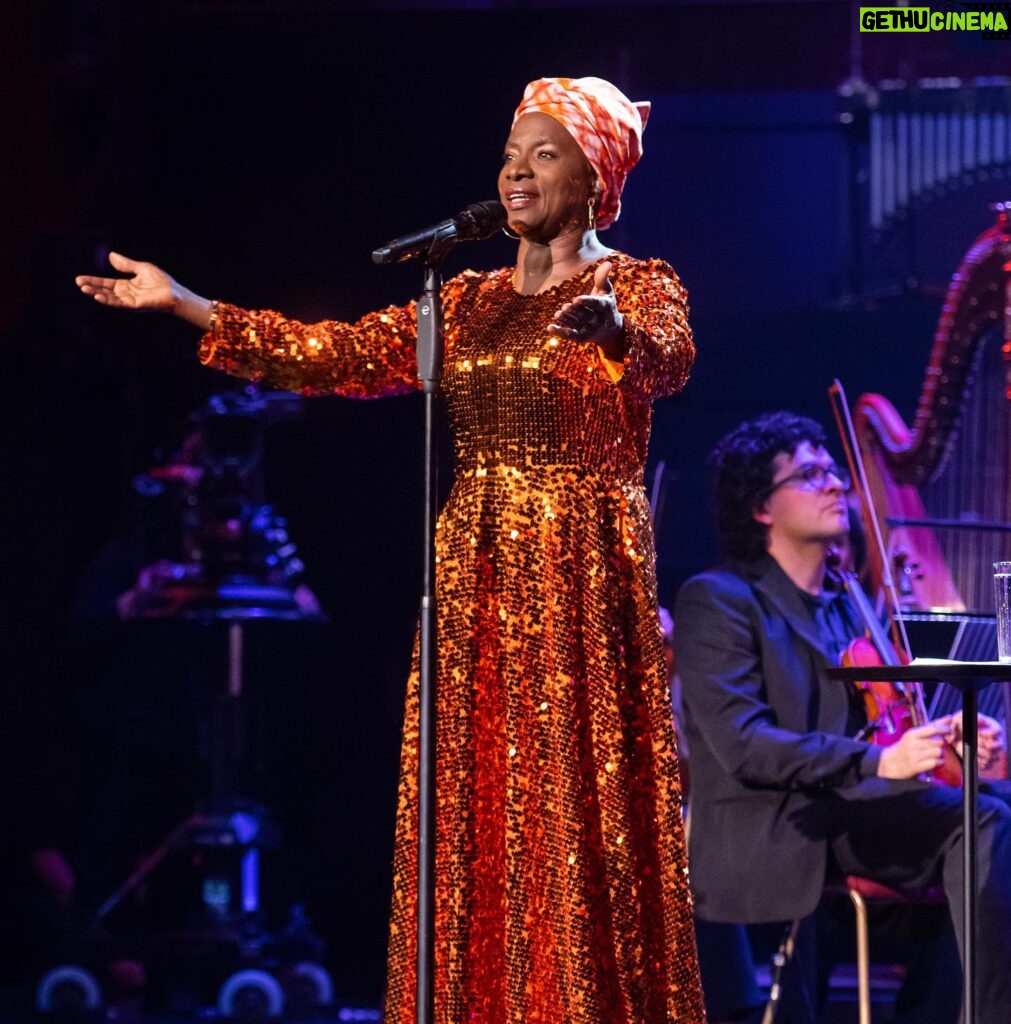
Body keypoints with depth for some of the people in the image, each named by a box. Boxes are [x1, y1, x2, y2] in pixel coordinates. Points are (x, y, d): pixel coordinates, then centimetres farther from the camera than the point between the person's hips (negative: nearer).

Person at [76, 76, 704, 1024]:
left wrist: (613, 331, -47)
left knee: (575, 813, -8)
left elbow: (669, 358, -23)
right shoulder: (468, 301, 15)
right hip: (475, 580, 6)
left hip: (582, 581, -6)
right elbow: (340, 355, 9)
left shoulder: (637, 288, -1)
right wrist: (181, 303, 5)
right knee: (472, 808, 3)